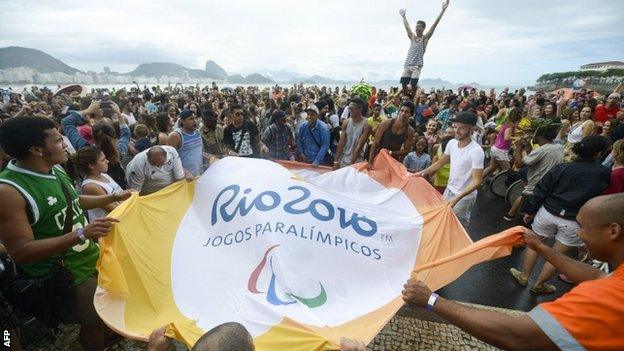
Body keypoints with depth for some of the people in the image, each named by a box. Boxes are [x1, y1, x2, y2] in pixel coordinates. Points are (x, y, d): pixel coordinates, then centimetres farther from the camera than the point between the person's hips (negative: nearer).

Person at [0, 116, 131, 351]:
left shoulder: (55, 169, -2)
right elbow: (21, 252, -25)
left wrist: (115, 197, 17)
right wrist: (81, 233, -35)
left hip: (93, 257, 8)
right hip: (65, 277, -7)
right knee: (93, 323, 12)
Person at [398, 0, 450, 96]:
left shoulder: (425, 38, 5)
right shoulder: (412, 37, 18)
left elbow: (434, 25, -2)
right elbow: (407, 26, 29)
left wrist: (443, 10, -7)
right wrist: (403, 16, 38)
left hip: (417, 65, -5)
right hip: (407, 65, 5)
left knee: (413, 84, -14)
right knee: (403, 83, -4)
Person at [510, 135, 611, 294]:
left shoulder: (562, 167, -5)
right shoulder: (604, 174, -7)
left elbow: (541, 190, -4)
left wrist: (530, 211, 4)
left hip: (548, 212, 1)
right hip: (573, 222, 0)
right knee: (558, 255, 14)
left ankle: (524, 276, 30)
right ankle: (539, 285, 26)